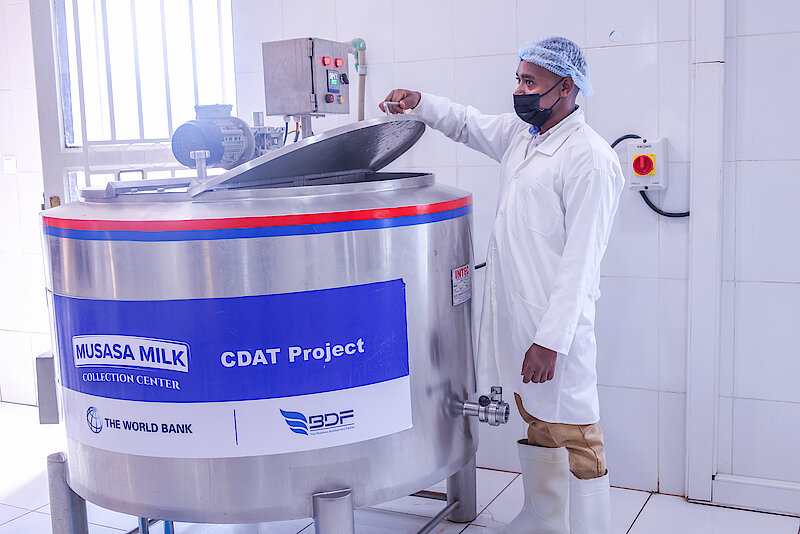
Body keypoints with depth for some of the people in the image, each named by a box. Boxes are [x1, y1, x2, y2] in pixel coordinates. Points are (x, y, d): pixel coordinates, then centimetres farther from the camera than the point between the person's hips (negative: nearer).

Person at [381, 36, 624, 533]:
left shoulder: (590, 159, -17)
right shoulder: (520, 134, 9)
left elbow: (581, 263, -21)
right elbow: (466, 122, 26)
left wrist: (551, 340, -23)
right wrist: (419, 102, 7)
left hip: (557, 323, -9)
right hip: (515, 313, 9)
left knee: (574, 432, 0)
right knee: (536, 420, 20)